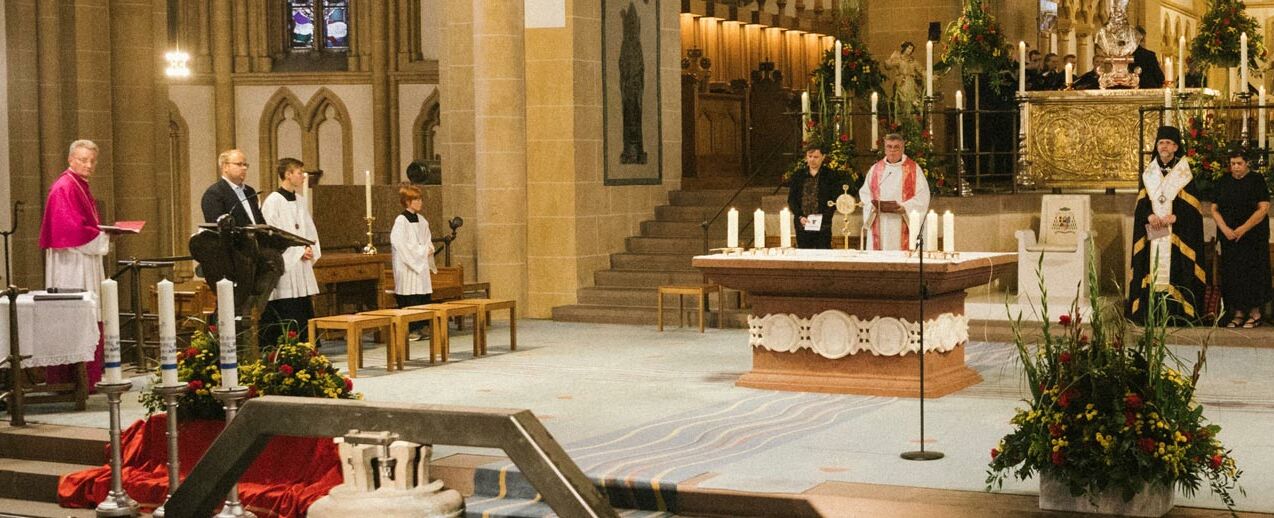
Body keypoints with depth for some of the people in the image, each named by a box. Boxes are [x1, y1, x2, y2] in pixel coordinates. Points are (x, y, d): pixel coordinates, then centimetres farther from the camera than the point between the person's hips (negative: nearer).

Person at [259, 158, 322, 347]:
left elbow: (309, 230, 18)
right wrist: (299, 251, -12)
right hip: (283, 270, -8)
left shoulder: (300, 200, 13)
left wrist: (310, 249, 0)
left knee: (305, 321, 9)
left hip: (301, 270, 8)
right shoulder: (273, 201, -10)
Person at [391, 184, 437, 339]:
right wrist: (422, 250, -12)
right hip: (408, 267, -7)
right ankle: (410, 330, -3)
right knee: (410, 300, -7)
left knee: (424, 297, 4)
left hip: (421, 265, 7)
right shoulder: (401, 221, -9)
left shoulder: (421, 220, 12)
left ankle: (419, 328, 11)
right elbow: (400, 244, -14)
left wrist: (429, 249, -1)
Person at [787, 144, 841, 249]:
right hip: (802, 225, 2)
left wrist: (823, 217, -13)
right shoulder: (798, 176, 12)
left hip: (823, 225, -2)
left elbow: (835, 200, 0)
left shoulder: (830, 176, 4)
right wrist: (800, 216, -6)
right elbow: (791, 199, 9)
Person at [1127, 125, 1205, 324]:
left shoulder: (1185, 172, 4)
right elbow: (1141, 203, 7)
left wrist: (1174, 217, -17)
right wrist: (1149, 215, -13)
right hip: (1151, 233, 3)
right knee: (1152, 269, -2)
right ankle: (1150, 313, -2)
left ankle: (1177, 313, -6)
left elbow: (1191, 204, -2)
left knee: (1174, 269, -7)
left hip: (1177, 235, -3)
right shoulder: (1148, 173, 13)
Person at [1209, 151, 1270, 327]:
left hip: (1253, 236, -3)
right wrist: (1225, 229, -10)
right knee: (1232, 272, 1)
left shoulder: (1257, 180, -2)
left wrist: (1243, 229, -16)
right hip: (1229, 236, 3)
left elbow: (1263, 208, -9)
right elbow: (1214, 209, 6)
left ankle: (1255, 313, 3)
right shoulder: (1223, 182, 9)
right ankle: (1238, 313, 5)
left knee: (1252, 272, -4)